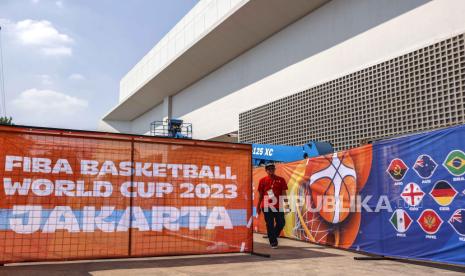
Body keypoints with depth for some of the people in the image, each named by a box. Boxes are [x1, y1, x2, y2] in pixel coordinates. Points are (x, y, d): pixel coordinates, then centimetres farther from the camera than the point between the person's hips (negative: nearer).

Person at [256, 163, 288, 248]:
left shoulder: (281, 180, 3)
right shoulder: (263, 180, 2)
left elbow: (283, 193, 3)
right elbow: (260, 195, 6)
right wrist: (258, 207, 5)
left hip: (278, 206, 1)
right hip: (267, 206, -1)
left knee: (281, 223, 5)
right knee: (270, 225, 2)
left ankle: (273, 236, 30)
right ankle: (273, 242, 13)